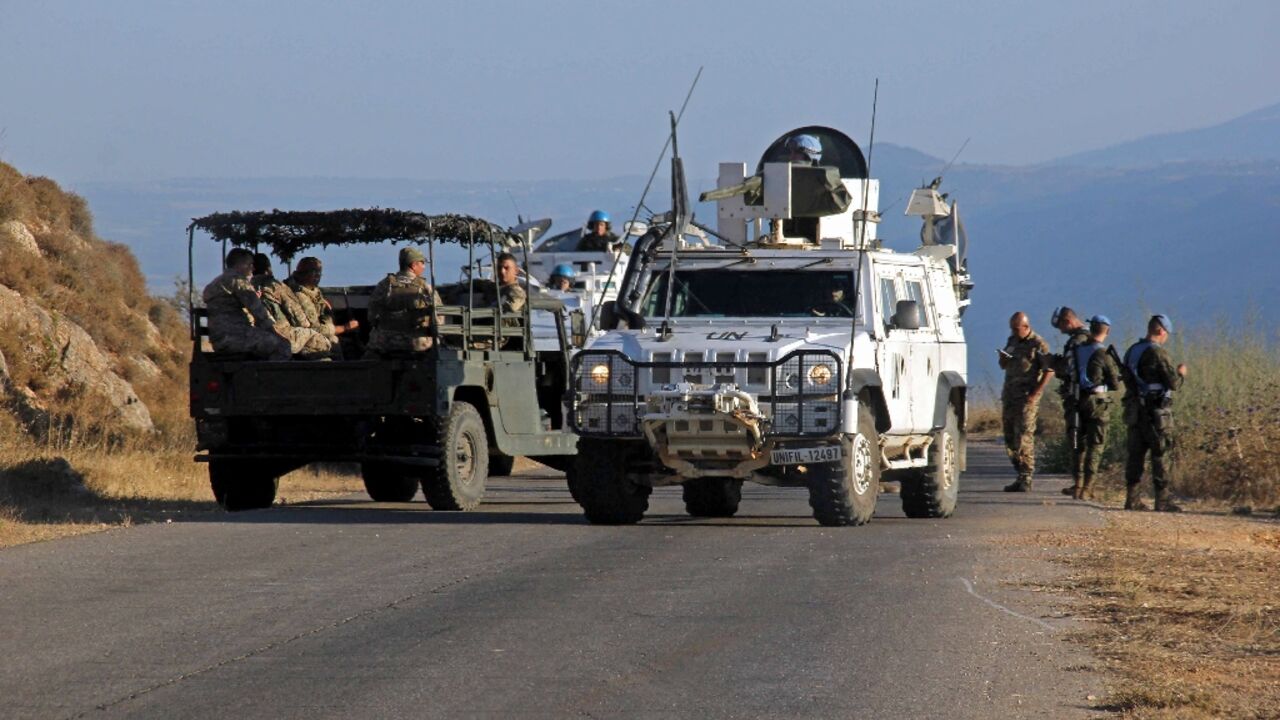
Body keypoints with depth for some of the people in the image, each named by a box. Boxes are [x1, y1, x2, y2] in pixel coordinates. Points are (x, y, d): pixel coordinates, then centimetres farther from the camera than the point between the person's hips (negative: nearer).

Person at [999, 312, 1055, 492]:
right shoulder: (1012, 341, 16)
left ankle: (1025, 480, -10)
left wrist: (1035, 394, -17)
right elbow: (1004, 367, 25)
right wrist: (1002, 359, 1)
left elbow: (1049, 371, -11)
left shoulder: (1038, 345, -7)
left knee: (1023, 438, -12)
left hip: (1027, 398, -8)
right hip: (1009, 395, 8)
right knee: (1010, 437, 7)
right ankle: (1020, 477, 14)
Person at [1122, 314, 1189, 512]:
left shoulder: (1132, 352, 12)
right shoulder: (1158, 353, -13)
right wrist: (1181, 373, 8)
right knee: (1160, 456, -3)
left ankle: (1132, 498, 8)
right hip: (1156, 412, -7)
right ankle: (1162, 500, -3)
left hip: (1134, 411, 7)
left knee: (1136, 454, 9)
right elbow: (1173, 383, -14)